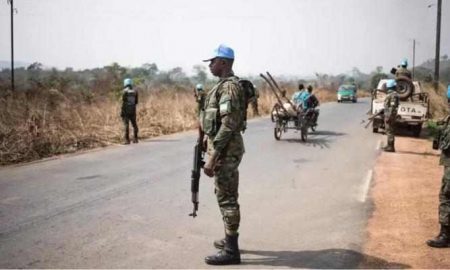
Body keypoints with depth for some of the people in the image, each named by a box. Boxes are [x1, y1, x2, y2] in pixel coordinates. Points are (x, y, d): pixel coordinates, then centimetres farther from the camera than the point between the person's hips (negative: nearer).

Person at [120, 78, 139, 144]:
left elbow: (123, 101, -14)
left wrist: (122, 111, -11)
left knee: (126, 125, -4)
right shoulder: (135, 91, 6)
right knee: (134, 124, 13)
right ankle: (135, 139, 15)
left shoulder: (125, 91, -9)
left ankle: (127, 140, -7)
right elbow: (136, 102, 9)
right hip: (133, 111, 5)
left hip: (126, 111, -4)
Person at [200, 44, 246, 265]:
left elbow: (228, 125, -25)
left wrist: (212, 157, -26)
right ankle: (230, 240, 30)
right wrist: (214, 152, 23)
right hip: (225, 147, 11)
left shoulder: (229, 87, -18)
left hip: (225, 150, -11)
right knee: (226, 196, 18)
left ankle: (231, 251, 3)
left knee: (227, 198, -5)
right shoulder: (225, 85, 15)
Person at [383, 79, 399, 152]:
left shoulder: (393, 95, -16)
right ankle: (389, 146, 22)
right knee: (388, 131, 15)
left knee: (390, 131, -8)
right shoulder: (390, 94, 16)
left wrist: (389, 117, -24)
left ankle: (391, 147, -6)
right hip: (387, 115, 11)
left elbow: (393, 107, -21)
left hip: (390, 115, -11)